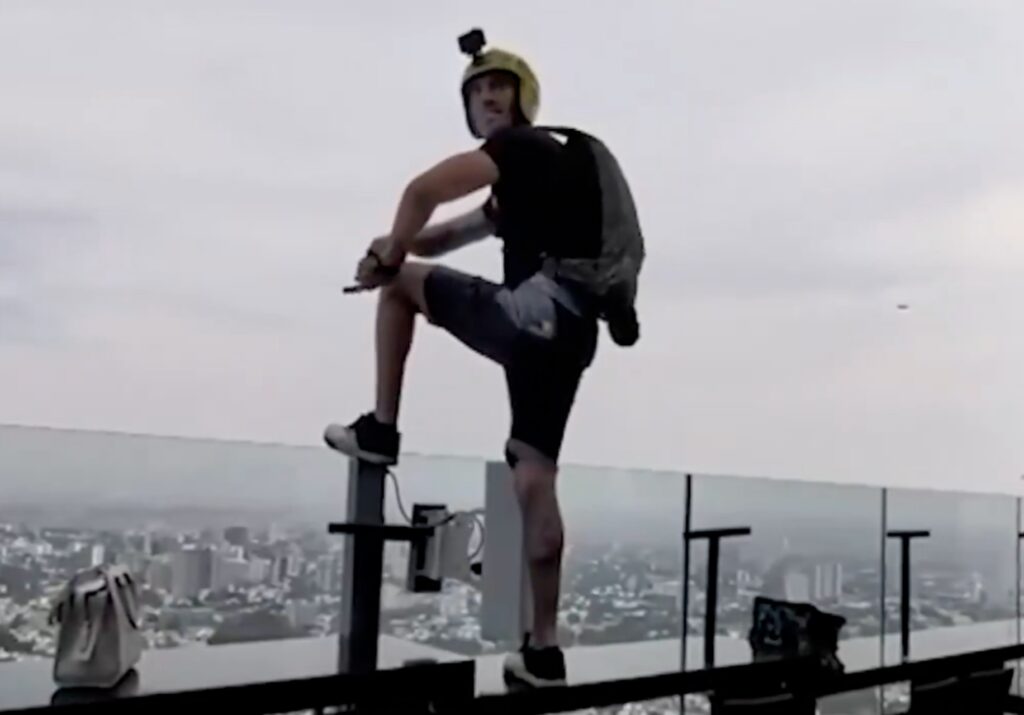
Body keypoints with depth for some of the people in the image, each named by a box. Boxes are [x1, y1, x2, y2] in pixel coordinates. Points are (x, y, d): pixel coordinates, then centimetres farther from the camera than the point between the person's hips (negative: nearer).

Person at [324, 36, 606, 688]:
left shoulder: (526, 146, 4)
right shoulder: (516, 189, 35)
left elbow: (424, 191, -9)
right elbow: (445, 235, 34)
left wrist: (389, 260, 6)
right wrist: (396, 245, 13)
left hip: (541, 310, -9)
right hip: (567, 332, 9)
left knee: (401, 284, 9)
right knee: (534, 480, 7)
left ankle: (380, 429, 7)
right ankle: (543, 649, 8)